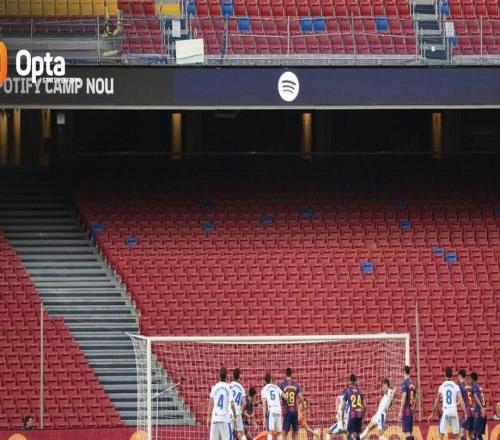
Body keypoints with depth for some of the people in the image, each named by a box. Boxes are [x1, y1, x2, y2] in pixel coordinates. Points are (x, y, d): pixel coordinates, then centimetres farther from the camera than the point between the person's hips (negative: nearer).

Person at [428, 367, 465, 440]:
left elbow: (436, 401, 4)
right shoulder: (456, 386, 2)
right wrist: (465, 413, -5)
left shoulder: (442, 386, 2)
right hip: (454, 411, 1)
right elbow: (461, 400, -5)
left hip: (445, 411, -1)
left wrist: (432, 414, 10)